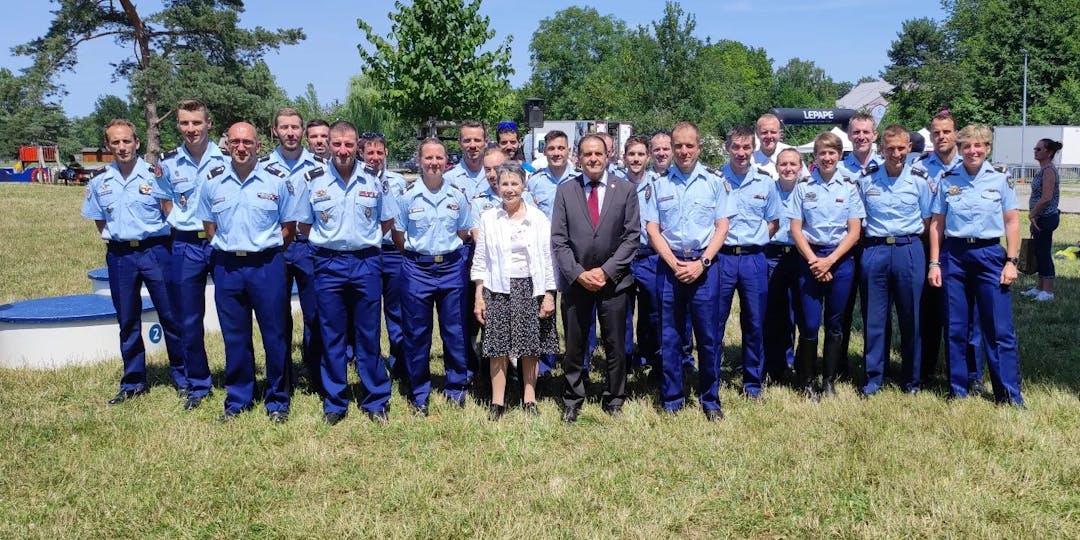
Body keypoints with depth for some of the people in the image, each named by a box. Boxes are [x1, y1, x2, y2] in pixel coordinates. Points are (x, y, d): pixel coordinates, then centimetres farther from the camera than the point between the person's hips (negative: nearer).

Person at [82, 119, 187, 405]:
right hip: (119, 256, 4)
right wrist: (116, 239, 6)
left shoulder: (155, 175, -5)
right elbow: (99, 221, 18)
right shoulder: (99, 181, 6)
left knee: (171, 317, 1)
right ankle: (133, 383, 24)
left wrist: (155, 244, -2)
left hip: (155, 251, -3)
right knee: (127, 322, 12)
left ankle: (183, 379, 12)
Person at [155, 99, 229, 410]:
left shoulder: (226, 159, -4)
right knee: (188, 322, 8)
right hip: (185, 247, 3)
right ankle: (198, 385, 22)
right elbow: (166, 203, 17)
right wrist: (182, 223, 2)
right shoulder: (169, 163, 4)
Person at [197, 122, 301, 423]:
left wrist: (267, 249, -1)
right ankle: (237, 400, 24)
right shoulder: (213, 182, 5)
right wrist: (227, 250, 5)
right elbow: (209, 226, 14)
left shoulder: (277, 181, -2)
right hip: (227, 267, 2)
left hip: (267, 265, -2)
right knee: (234, 338, 10)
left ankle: (277, 401, 17)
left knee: (275, 335, 3)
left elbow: (289, 227, 5)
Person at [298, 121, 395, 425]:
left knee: (368, 335, 6)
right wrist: (328, 242, 5)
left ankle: (376, 402, 16)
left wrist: (365, 240, 5)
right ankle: (334, 404, 18)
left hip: (367, 263, 0)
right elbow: (304, 225, 12)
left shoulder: (375, 181, 1)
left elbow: (387, 222, 12)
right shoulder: (314, 181, 1)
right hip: (328, 265, 1)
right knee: (332, 337, 7)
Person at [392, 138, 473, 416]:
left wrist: (447, 251, 6)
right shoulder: (408, 196, -3)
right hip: (417, 270, -1)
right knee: (417, 333, 6)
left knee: (454, 331, 7)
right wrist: (416, 254, 5)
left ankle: (456, 388, 22)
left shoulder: (458, 195, 2)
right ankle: (419, 394, 19)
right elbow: (398, 236, 5)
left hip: (452, 268, 1)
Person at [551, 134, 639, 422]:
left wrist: (606, 271, -11)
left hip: (613, 280, 0)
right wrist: (579, 273, -10)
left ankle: (614, 402, 21)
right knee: (574, 346, 7)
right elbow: (558, 240, 0)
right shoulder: (565, 190, 4)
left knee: (616, 346, 7)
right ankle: (571, 403, 21)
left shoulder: (626, 190, 3)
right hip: (575, 280, 0)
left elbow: (632, 237, -2)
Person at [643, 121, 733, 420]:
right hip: (669, 265, 1)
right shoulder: (660, 183, 7)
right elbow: (652, 228, 4)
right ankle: (671, 401, 16)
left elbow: (722, 227, 0)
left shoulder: (715, 181, 3)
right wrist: (674, 263, -8)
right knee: (669, 337, 6)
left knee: (709, 336, 2)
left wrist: (701, 263, -11)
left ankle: (710, 400, 16)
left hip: (704, 266, -1)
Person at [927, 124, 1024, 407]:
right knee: (955, 328, 7)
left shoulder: (1000, 179, 2)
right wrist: (934, 263, 0)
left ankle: (1009, 394, 9)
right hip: (954, 256, 1)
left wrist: (1011, 261, -5)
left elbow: (1012, 222, 2)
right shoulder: (947, 180, 4)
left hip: (990, 255, -1)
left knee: (1000, 329, 0)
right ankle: (958, 389, 19)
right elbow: (937, 224, 6)